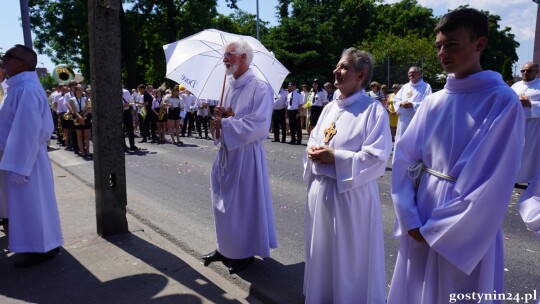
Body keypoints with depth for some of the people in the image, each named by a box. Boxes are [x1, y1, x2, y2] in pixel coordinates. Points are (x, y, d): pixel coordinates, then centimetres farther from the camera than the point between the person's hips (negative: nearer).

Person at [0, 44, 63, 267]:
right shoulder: (21, 87, 12)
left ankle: (41, 249, 12)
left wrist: (18, 167, -23)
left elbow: (27, 130, -24)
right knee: (30, 203, 16)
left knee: (29, 204, 0)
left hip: (24, 159, -10)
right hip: (21, 156, 10)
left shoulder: (26, 89, -20)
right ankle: (44, 245, 28)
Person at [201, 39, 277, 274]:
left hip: (246, 154, -8)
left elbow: (258, 125, -22)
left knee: (244, 204, 4)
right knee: (223, 202, 15)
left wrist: (224, 123, -16)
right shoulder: (228, 85, 11)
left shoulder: (260, 87, -14)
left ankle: (246, 252, 23)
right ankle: (225, 248, 33)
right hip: (226, 151, 8)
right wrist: (219, 116, -4)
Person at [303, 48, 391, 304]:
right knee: (323, 253, 20)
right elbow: (314, 141, 17)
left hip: (352, 194, -7)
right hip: (321, 190, 7)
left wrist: (335, 157, -20)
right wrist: (313, 152, -6)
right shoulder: (330, 108, 10)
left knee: (351, 258, 9)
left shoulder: (374, 109, -12)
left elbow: (377, 158, -19)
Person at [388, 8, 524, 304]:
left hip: (466, 232, -4)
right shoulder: (432, 102, 3)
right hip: (420, 225, 5)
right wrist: (410, 219, -9)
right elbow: (404, 158, 1)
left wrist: (436, 230, -13)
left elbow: (494, 184, -16)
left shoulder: (503, 102, -12)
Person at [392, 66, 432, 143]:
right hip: (404, 121, 5)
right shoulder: (404, 87, 17)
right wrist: (401, 103, -10)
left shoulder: (426, 87, 1)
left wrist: (412, 105, -20)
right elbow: (395, 100, 13)